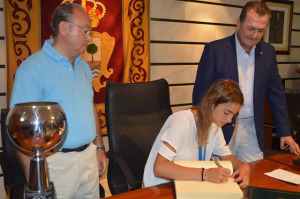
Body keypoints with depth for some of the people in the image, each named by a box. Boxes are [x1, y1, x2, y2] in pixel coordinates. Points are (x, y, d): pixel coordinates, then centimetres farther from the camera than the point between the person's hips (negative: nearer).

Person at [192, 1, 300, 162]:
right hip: (222, 130, -3)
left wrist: (285, 132, 9)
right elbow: (200, 94, -7)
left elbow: (276, 94, 11)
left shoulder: (268, 52, 6)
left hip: (253, 131, 4)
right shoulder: (215, 49, -8)